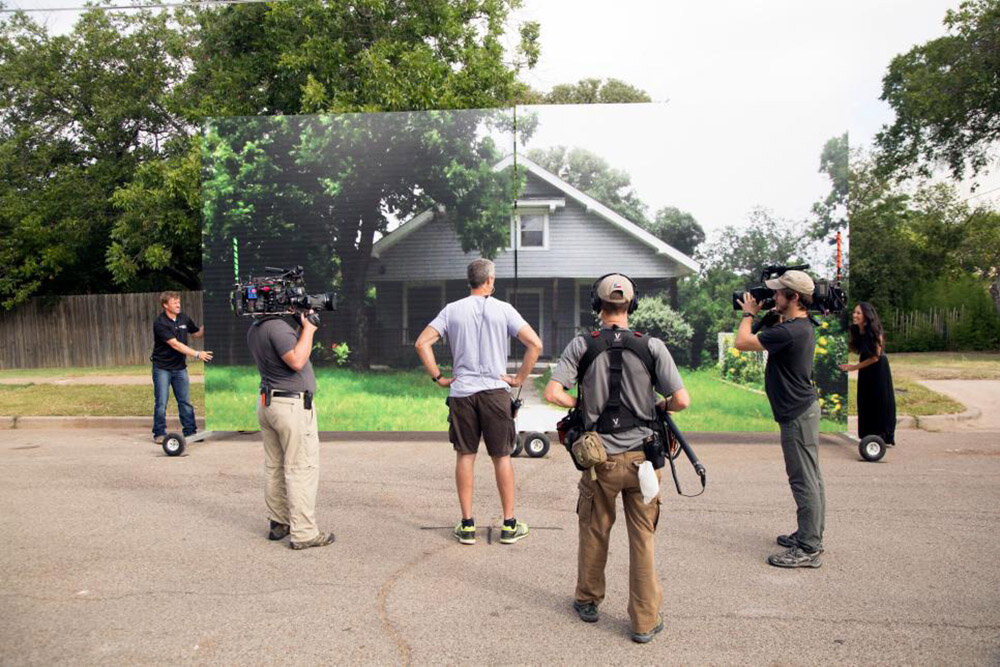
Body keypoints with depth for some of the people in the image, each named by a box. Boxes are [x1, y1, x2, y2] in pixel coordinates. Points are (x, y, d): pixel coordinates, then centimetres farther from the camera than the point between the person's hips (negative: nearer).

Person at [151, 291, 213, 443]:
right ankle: (159, 434, 11)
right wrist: (197, 354, -26)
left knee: (185, 402, 6)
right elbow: (175, 345, -22)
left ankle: (190, 432, 13)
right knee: (161, 402, 0)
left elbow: (197, 334, 19)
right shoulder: (160, 323, -15)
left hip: (180, 367, 5)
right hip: (162, 368, -5)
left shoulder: (184, 319, 4)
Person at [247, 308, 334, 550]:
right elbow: (296, 361, -25)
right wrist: (308, 328, -16)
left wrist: (300, 322, 7)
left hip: (266, 402, 10)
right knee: (302, 469, -5)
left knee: (274, 467, 15)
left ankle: (278, 523, 24)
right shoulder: (278, 326, -18)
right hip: (293, 404, -9)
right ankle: (303, 533, -2)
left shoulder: (254, 329, 11)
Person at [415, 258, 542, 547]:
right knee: (502, 456, 8)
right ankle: (509, 525, 15)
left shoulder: (452, 310, 3)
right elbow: (535, 344, -8)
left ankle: (467, 525, 13)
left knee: (465, 456, 9)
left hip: (462, 392, 1)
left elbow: (422, 343, -2)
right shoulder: (503, 309, -1)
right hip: (495, 391, -1)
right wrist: (519, 378, 0)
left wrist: (438, 377, 4)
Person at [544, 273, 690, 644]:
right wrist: (659, 407, 10)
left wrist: (582, 404, 4)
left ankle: (588, 602, 35)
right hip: (641, 457, 0)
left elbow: (553, 394, -14)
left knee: (594, 531, 18)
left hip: (600, 458, 0)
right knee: (643, 538, 9)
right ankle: (644, 621, 17)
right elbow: (682, 400, -10)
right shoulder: (652, 346, -6)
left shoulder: (582, 346, -6)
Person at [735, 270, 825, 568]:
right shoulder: (802, 326, 10)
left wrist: (749, 313, -4)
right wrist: (757, 315, 12)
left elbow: (742, 342, -21)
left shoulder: (789, 331, -24)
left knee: (804, 482, -4)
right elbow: (767, 341, 23)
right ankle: (811, 535, 30)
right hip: (804, 409, 11)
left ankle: (808, 550, 4)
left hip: (797, 415, -11)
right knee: (811, 479, 17)